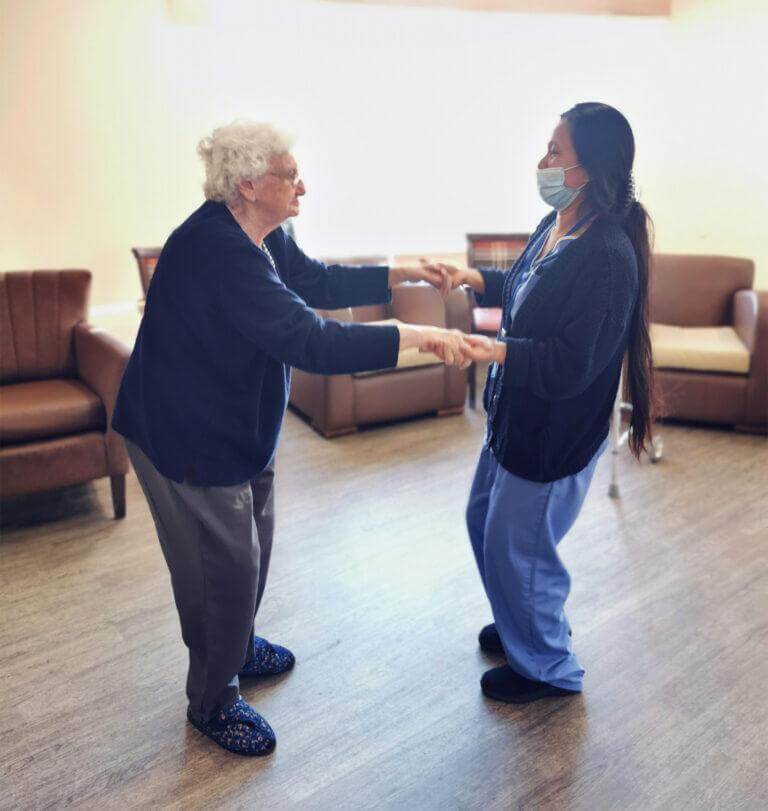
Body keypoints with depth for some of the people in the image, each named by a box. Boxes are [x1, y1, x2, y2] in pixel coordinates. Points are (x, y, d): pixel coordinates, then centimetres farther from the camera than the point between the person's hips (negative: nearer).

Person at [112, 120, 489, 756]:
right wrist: (413, 338, -36)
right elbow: (307, 341, -38)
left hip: (239, 426, 10)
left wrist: (398, 274, 4)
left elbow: (318, 283, 14)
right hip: (187, 436, -10)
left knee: (252, 546, 23)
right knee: (224, 566, 4)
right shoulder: (216, 250, -30)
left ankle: (237, 646, 49)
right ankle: (212, 702, 28)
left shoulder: (261, 237, 1)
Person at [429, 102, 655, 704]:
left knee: (517, 548, 7)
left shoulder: (607, 256, -27)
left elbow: (569, 365, -29)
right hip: (515, 415, 10)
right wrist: (475, 279, 6)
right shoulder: (556, 225, 1)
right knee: (484, 521, 24)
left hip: (556, 435, -10)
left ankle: (548, 667, 35)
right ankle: (522, 624, 50)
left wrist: (490, 350, -34)